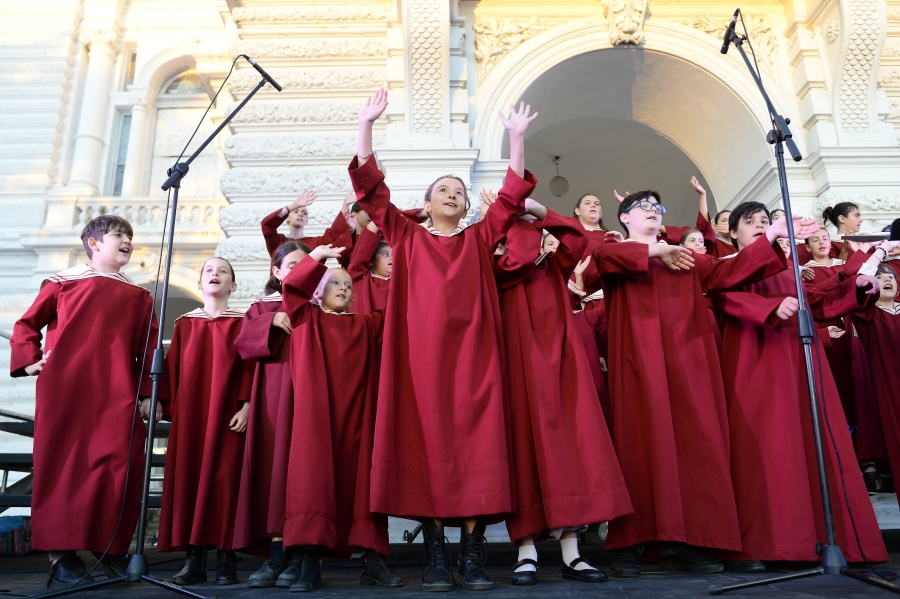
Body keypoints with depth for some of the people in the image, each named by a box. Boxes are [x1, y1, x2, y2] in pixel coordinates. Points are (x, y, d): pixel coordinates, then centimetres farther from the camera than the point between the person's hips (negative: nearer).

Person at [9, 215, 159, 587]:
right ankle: (60, 555, 6)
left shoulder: (138, 296, 16)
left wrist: (149, 393, 4)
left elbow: (148, 349, 11)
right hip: (65, 390, -2)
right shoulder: (64, 282, 11)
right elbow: (26, 324, 18)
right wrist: (29, 361, 4)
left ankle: (113, 551, 7)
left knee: (121, 466, -5)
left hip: (117, 395, 2)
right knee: (64, 464, -1)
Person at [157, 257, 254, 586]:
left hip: (227, 413, -3)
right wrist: (172, 407, 4)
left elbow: (249, 365, 0)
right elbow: (172, 368, 12)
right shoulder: (184, 323, 14)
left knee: (224, 480, -5)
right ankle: (194, 558, 8)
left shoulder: (241, 322, 6)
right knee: (189, 478, 1)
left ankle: (226, 557, 2)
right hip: (189, 414, 3)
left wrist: (246, 405, -10)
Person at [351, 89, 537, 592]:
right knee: (428, 442, -2)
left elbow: (513, 195, 10)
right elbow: (372, 189, 8)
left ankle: (473, 551, 3)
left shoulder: (480, 238, 17)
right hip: (423, 353, -1)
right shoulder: (407, 237, 15)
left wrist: (517, 138, 2)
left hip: (473, 352, 1)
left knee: (476, 442, -4)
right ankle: (436, 553, 5)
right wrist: (367, 126, 2)